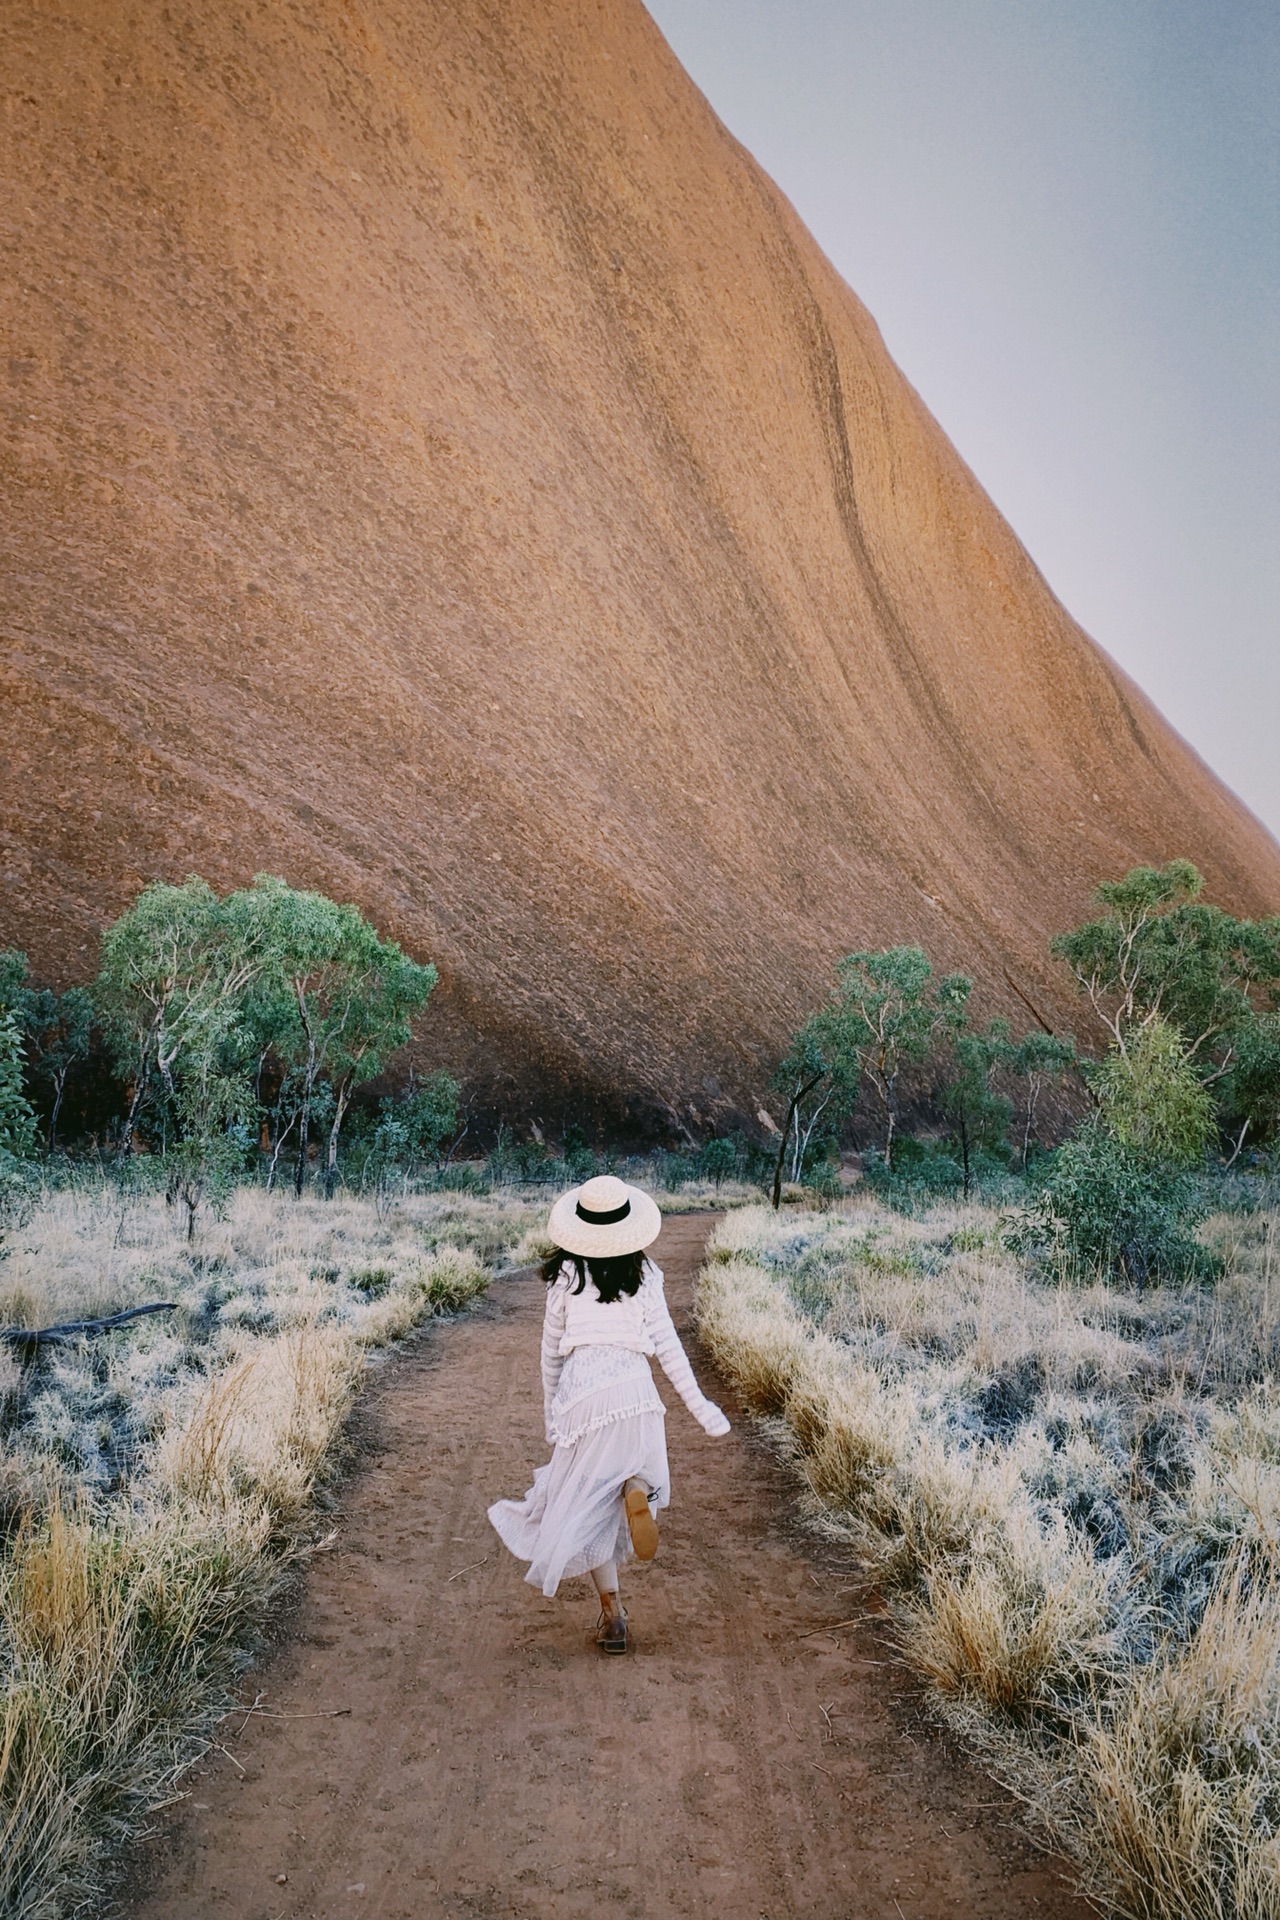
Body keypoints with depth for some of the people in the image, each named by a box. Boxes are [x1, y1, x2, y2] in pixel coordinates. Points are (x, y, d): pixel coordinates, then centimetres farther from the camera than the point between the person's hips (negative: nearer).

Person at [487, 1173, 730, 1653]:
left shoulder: (565, 1275, 4)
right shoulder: (644, 1274, 5)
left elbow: (551, 1349, 10)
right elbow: (666, 1345, 5)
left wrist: (551, 1413, 21)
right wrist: (698, 1404, 10)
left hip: (579, 1392, -1)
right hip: (633, 1388, 1)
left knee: (587, 1501, 9)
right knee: (642, 1469, 23)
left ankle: (612, 1612, 1)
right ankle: (635, 1489, -16)